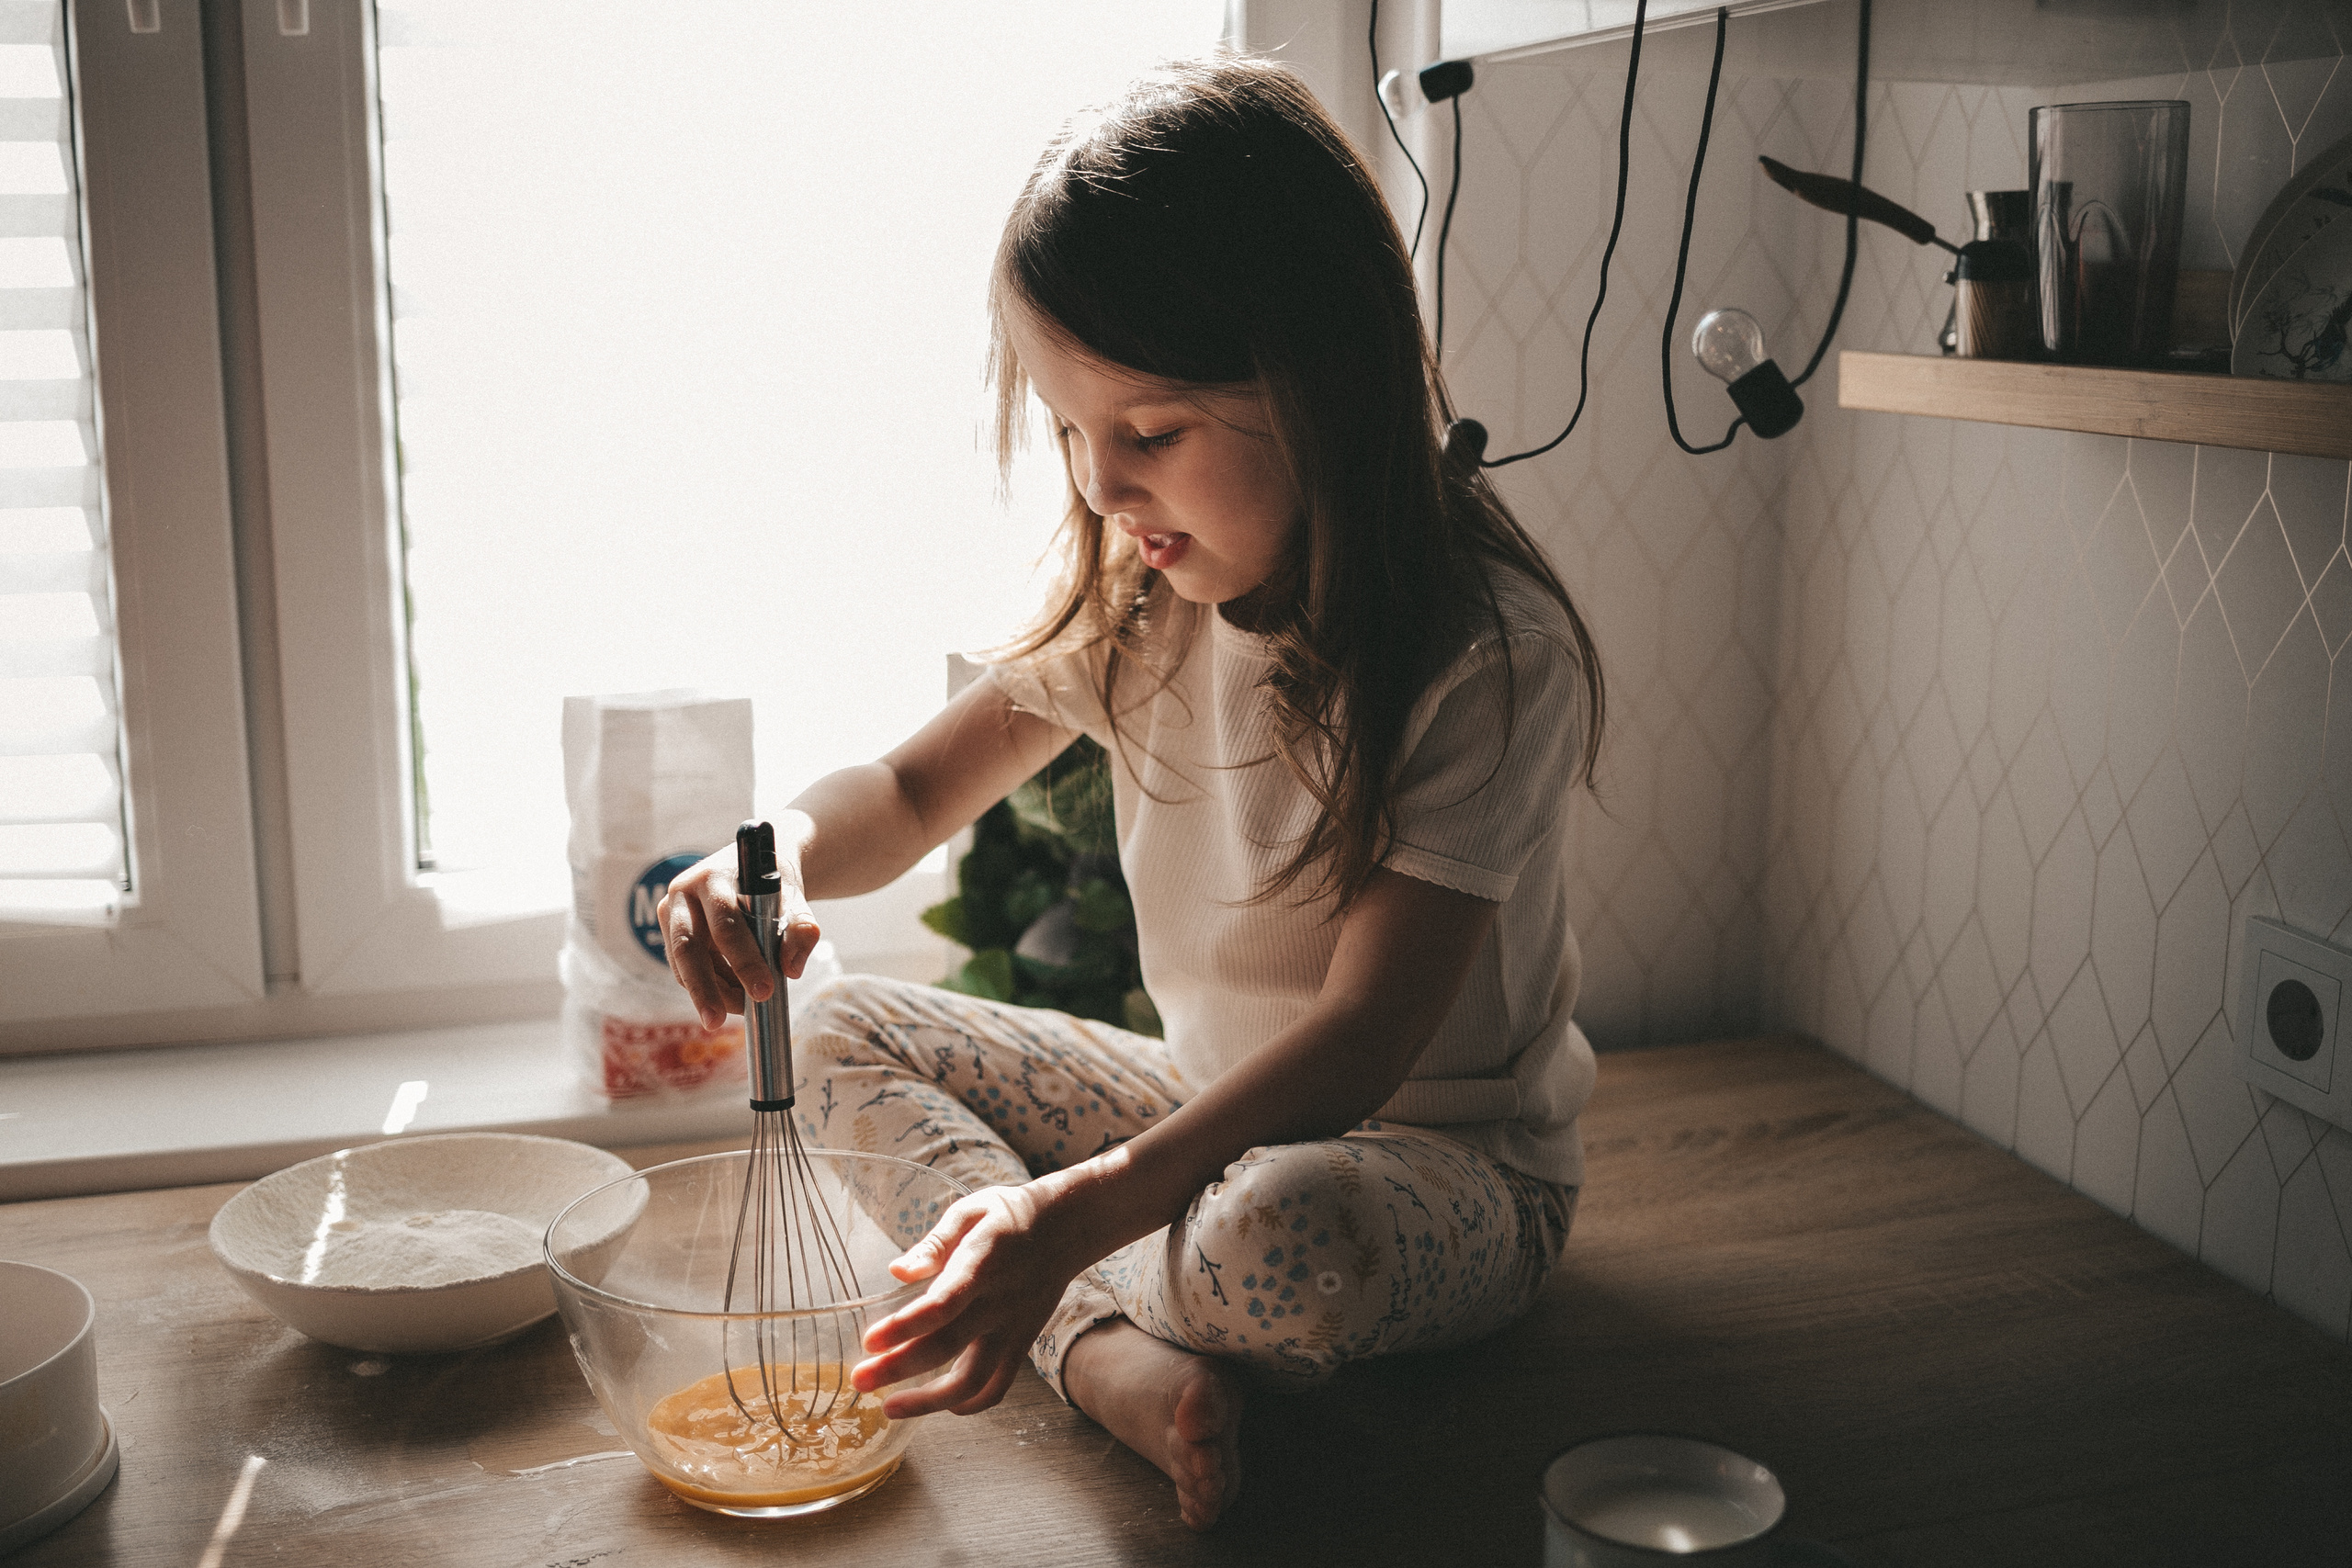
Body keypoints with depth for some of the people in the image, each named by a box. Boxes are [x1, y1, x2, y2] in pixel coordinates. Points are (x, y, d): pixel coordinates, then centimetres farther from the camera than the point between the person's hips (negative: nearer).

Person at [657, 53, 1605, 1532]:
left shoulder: (1494, 654, -25)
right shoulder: (1142, 599, -3)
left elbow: (1361, 1042, -29)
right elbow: (915, 790, 7)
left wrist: (1077, 1209, -43)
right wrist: (785, 852, -19)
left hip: (1445, 1163, -7)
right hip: (1214, 1105, 7)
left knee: (1280, 1236, -41)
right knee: (837, 1039, 0)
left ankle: (1075, 1304, -7)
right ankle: (1112, 1356, -21)